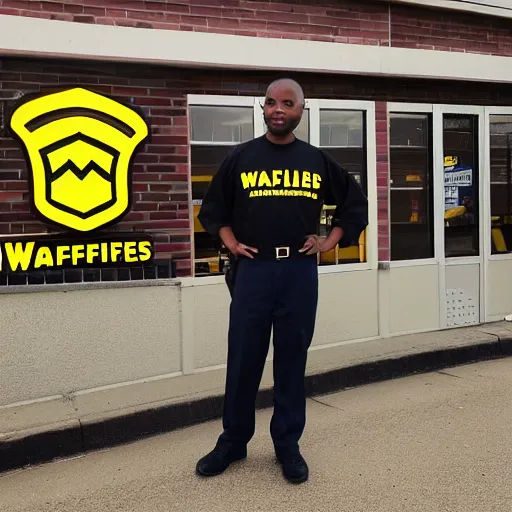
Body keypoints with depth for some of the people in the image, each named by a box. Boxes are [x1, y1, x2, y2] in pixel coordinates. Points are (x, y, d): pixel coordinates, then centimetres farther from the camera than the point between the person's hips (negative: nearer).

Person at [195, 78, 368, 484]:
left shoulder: (317, 160, 7)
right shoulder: (241, 157, 4)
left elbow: (356, 203, 16)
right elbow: (213, 207, 14)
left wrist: (330, 242, 6)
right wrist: (231, 243, 1)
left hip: (300, 271, 1)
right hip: (253, 270, 0)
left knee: (292, 359, 7)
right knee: (243, 360, 5)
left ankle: (288, 445, 21)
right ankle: (233, 442, 21)